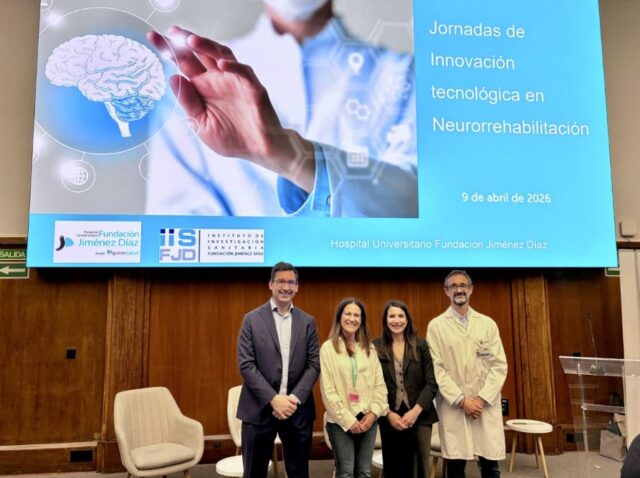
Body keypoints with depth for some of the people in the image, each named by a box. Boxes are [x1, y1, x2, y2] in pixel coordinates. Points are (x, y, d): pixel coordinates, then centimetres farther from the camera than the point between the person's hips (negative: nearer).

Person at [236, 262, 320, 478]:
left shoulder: (307, 322, 7)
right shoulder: (252, 319, -1)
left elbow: (314, 365, 2)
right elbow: (246, 365, -7)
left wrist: (295, 398, -11)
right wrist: (273, 399, -15)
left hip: (297, 409, 2)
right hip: (260, 408, -2)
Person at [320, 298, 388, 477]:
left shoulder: (369, 348, 9)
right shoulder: (328, 347, -4)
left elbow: (379, 383, 7)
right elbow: (328, 389, -8)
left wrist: (374, 412, -7)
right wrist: (347, 419, -10)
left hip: (368, 418, 4)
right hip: (341, 421, -4)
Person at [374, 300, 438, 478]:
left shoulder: (420, 345, 1)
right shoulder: (376, 347, -2)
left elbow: (431, 382, -1)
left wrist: (415, 411, -10)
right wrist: (388, 413, -9)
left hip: (420, 416, 1)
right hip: (389, 418, 0)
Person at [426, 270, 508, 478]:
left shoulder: (488, 324, 7)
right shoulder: (436, 325, 0)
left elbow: (499, 365, 2)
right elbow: (437, 369, -5)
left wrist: (482, 398, -8)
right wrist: (461, 400, -11)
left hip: (486, 405, 2)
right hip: (453, 406, -2)